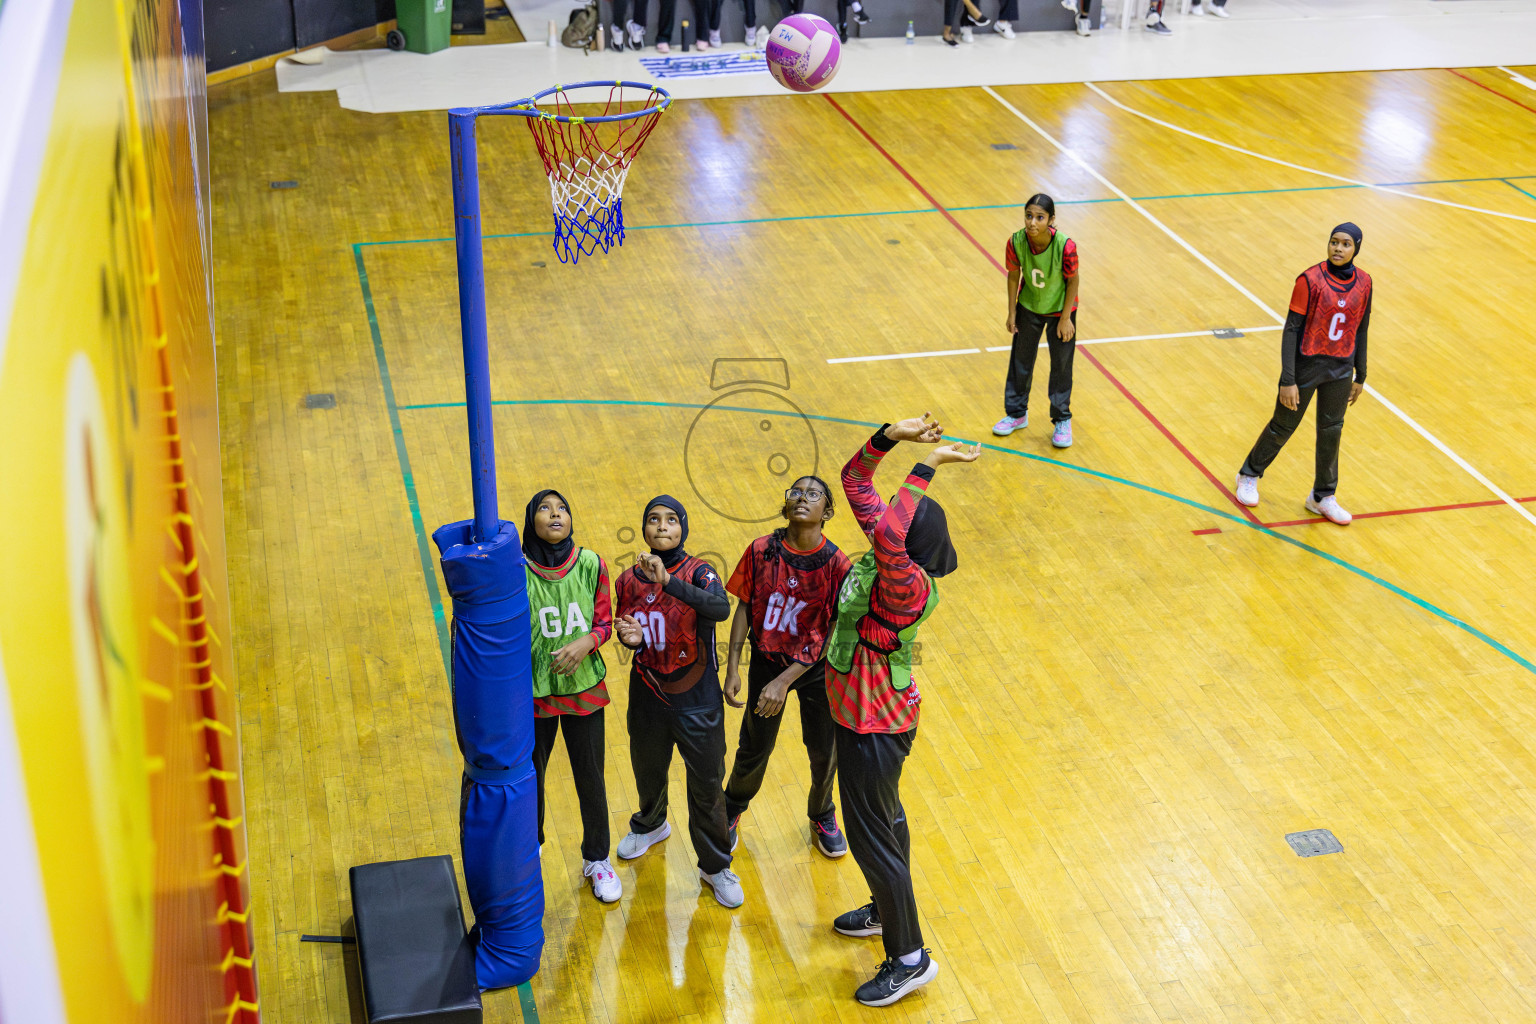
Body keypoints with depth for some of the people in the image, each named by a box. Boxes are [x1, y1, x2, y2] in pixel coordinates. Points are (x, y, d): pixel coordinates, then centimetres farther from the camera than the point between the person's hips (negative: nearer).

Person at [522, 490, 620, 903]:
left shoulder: (591, 565, -7)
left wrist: (587, 641, -20)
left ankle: (597, 859, 34)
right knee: (530, 778, 16)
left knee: (591, 779, 12)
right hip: (533, 693, -1)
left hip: (585, 690, 1)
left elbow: (604, 622, 1)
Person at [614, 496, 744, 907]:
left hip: (696, 700, -3)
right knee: (648, 772, 25)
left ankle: (715, 866, 23)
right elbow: (627, 632, 8)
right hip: (647, 697, 4)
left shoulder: (698, 573, -15)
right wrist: (631, 638, -17)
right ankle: (651, 825, 55)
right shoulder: (629, 580, -3)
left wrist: (668, 582, -47)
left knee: (707, 786, 4)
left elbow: (721, 608, -36)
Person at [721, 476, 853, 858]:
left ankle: (822, 817, 41)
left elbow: (829, 635, -18)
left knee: (824, 752, 10)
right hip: (766, 662, 1)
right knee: (755, 748, 12)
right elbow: (744, 608, -3)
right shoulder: (762, 551, -13)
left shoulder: (836, 563, -19)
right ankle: (732, 809, 43)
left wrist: (784, 681, -22)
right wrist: (732, 669, -8)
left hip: (815, 669, -1)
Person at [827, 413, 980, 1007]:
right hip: (860, 712, 9)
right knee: (883, 816, 27)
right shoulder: (883, 553, -7)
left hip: (875, 724, -9)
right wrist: (892, 436, -16)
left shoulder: (908, 584, -31)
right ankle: (888, 909, 48)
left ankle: (909, 959, 16)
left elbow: (887, 535, -52)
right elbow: (854, 480, -1)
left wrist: (926, 468, -43)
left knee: (871, 835, 2)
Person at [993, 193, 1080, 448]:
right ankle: (1017, 413, 36)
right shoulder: (1016, 242, -25)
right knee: (1021, 361, 16)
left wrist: (1065, 318, -12)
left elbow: (1072, 281, -17)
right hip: (1028, 307, 3)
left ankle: (1062, 420, 29)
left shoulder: (1065, 246, -33)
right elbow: (1014, 276, -8)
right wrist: (1012, 313, -2)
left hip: (1060, 310, -3)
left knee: (1061, 365, 9)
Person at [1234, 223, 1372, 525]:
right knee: (1283, 427, 10)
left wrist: (1360, 376, 11)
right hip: (1307, 365, -4)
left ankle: (1322, 497, 26)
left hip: (1341, 369, 4)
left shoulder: (1363, 282, -3)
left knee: (1331, 432, 10)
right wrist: (1287, 380, -18)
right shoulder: (1310, 279, -17)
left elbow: (1361, 330, 8)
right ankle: (1249, 475, 34)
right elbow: (1291, 329, -15)